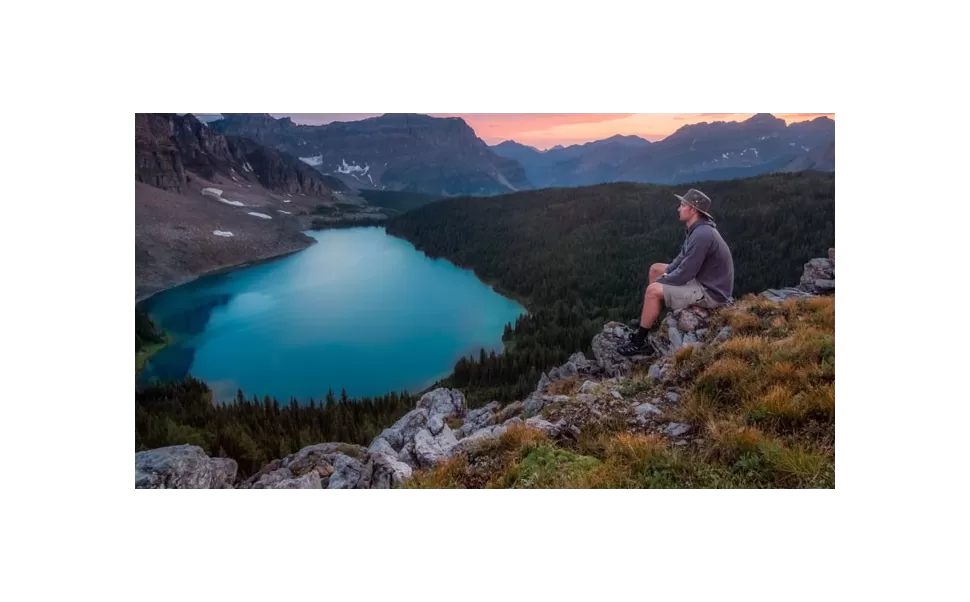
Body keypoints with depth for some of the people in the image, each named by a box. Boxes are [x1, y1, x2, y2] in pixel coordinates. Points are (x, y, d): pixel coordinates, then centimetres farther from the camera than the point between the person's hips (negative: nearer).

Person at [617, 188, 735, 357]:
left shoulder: (701, 235, -28)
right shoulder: (698, 229, 5)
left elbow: (684, 275, -27)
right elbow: (683, 259, 16)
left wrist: (662, 280, -9)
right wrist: (665, 274, 1)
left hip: (711, 292, -11)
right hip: (704, 280, 11)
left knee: (653, 291, -18)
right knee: (655, 268, 15)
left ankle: (639, 342, -4)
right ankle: (648, 326, 21)